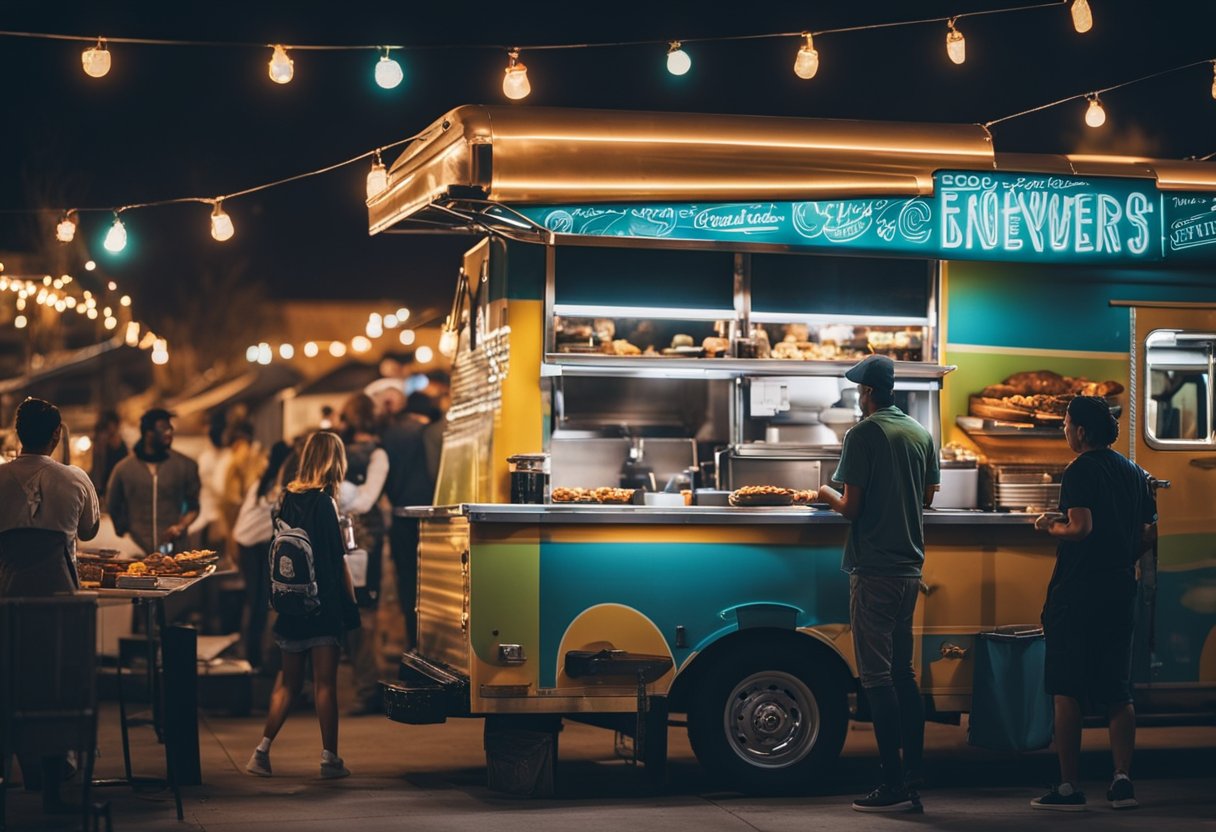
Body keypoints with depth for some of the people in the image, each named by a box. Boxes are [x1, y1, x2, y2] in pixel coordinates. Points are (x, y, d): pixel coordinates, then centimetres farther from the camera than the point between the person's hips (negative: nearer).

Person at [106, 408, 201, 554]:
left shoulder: (185, 466, 8)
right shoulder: (123, 469, 7)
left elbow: (194, 506, 13)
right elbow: (113, 508, 19)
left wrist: (181, 526, -4)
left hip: (174, 547, 0)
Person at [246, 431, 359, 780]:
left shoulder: (288, 499, 4)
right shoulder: (324, 502, -13)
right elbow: (338, 560, -11)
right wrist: (351, 604, -3)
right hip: (324, 605, -6)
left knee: (288, 681, 14)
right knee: (325, 682, 0)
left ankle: (262, 750, 9)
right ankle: (330, 758, 5)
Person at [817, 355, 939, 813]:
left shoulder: (863, 434, -10)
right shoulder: (920, 433, 11)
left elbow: (851, 507, -12)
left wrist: (828, 496, 8)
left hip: (874, 569, -7)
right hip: (910, 567, 7)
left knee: (878, 677, -5)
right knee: (903, 674, 13)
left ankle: (894, 785, -7)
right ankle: (912, 782, 13)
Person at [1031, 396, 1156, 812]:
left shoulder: (1079, 471, -10)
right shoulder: (1135, 473, 13)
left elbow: (1081, 527, -21)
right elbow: (1150, 533, 13)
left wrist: (1049, 525, -3)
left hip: (1077, 591, -7)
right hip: (1120, 591, 7)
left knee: (1067, 692, -1)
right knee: (1118, 691, 10)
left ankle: (1069, 787, -1)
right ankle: (1123, 781, 2)